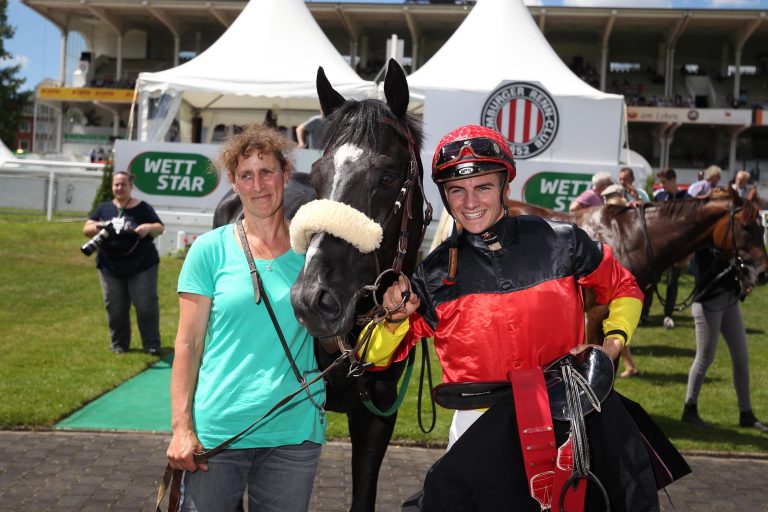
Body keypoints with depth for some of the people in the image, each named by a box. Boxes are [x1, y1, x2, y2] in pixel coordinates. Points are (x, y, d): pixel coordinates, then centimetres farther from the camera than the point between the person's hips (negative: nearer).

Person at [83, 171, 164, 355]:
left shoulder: (142, 208, 3)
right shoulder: (104, 208, 10)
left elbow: (160, 228, 3)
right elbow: (86, 229, 6)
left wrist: (149, 227, -19)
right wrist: (97, 228, -17)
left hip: (141, 266, -2)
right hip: (110, 268, 3)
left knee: (146, 306, -6)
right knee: (115, 308, 5)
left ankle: (152, 345, 2)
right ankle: (119, 344, 18)